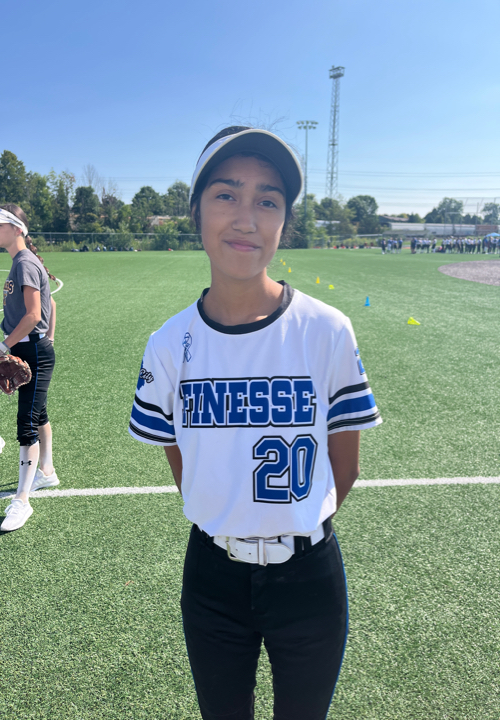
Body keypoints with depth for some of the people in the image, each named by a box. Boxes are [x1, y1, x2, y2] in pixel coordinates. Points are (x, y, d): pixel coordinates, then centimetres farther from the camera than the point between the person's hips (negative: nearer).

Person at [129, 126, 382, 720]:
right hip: (212, 576, 2)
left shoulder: (328, 331, -15)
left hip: (309, 577, -1)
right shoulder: (169, 345, -10)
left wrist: (295, 526, 6)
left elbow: (344, 465, -4)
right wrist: (230, 527, 6)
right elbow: (179, 462, 3)